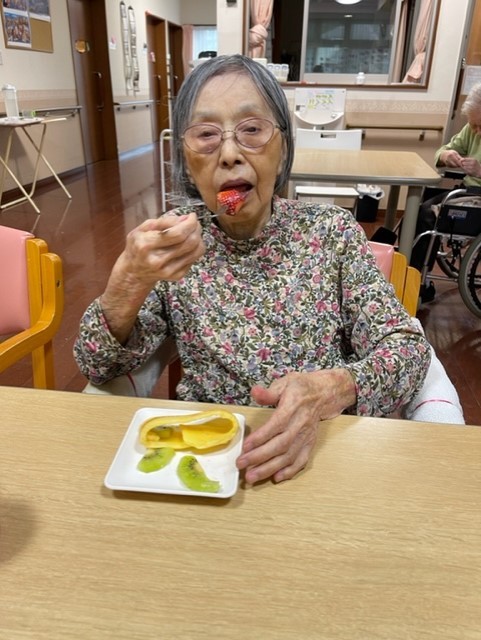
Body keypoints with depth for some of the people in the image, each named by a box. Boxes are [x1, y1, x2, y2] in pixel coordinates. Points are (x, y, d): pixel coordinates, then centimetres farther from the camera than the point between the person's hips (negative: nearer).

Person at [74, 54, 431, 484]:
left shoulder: (332, 231, -3)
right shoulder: (175, 242, -1)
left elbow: (409, 347, -6)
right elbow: (98, 368, -5)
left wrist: (333, 387, -27)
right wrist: (129, 282, -25)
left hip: (319, 449, 0)